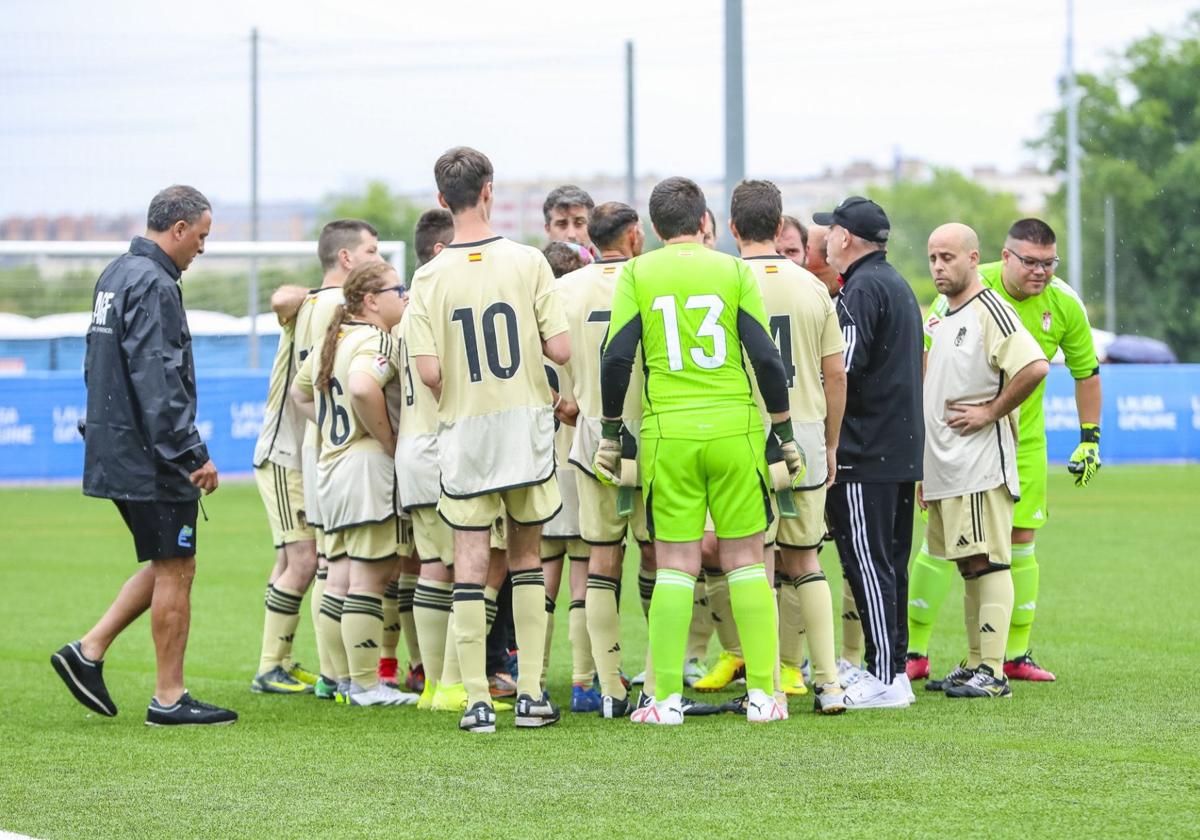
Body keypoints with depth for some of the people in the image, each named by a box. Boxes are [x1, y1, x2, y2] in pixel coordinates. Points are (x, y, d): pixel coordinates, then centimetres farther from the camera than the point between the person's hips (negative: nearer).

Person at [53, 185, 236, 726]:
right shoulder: (154, 285, -17)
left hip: (115, 452, 10)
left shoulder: (116, 276, 15)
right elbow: (158, 380, -23)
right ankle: (169, 699, 4)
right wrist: (193, 454, -22)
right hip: (151, 458, -10)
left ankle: (89, 651, 13)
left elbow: (99, 368, 22)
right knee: (175, 570, -1)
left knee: (168, 565, 17)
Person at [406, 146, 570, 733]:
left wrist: (457, 393, 10)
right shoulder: (527, 262, -7)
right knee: (527, 557, 12)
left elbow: (428, 372, -12)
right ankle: (531, 694, 11)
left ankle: (478, 701, 0)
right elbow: (560, 349, -10)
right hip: (526, 425, 1)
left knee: (470, 563, 3)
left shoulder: (430, 279, -7)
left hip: (464, 430, -1)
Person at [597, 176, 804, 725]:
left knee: (675, 564, 5)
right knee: (746, 560, 6)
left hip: (667, 433, 0)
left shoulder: (637, 274, 2)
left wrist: (610, 433, 7)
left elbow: (616, 358, -3)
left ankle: (667, 698, 1)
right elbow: (766, 358, -2)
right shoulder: (733, 271, 2)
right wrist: (785, 435, 7)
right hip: (736, 431, 0)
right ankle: (763, 694, 5)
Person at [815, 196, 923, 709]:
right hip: (903, 449, 10)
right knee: (890, 564, 13)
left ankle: (883, 677, -9)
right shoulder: (899, 286, 19)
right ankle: (894, 669, 16)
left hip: (865, 452, -10)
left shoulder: (862, 290, -13)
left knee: (868, 564, -8)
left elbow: (841, 371, -19)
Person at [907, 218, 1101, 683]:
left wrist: (1090, 439, 5)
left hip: (1024, 436, 3)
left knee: (1021, 540, 3)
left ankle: (1016, 654, 13)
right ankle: (914, 652, 3)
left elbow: (1086, 372, 7)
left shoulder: (1065, 305, -5)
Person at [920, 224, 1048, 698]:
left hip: (981, 465, -9)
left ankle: (992, 672, -12)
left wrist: (990, 412, -16)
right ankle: (975, 664, 16)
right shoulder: (942, 317, 19)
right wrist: (926, 471, 24)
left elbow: (1035, 366, -24)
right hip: (945, 468, 9)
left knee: (987, 562, -10)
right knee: (968, 566, 12)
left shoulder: (989, 311, -10)